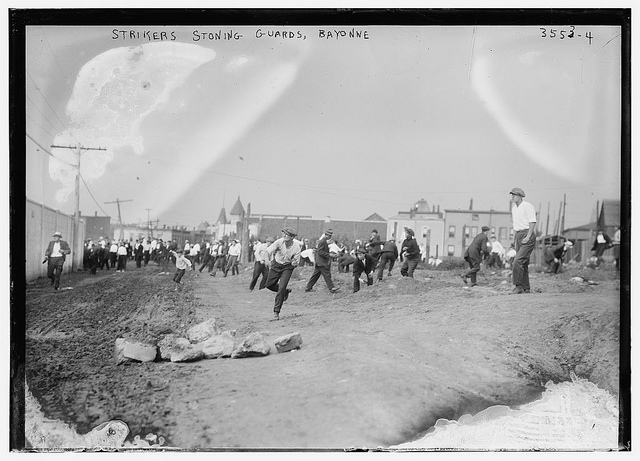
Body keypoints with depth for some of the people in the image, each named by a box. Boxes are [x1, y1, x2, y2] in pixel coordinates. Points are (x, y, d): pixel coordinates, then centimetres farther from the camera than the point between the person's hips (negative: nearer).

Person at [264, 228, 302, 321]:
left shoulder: (296, 248, -23)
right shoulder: (279, 242, -23)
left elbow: (296, 263, -13)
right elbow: (268, 250, -29)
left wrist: (294, 263, -29)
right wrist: (267, 259, -39)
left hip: (287, 267, -3)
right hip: (276, 264, 3)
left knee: (281, 288, -15)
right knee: (269, 285, 8)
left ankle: (276, 313, -6)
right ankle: (286, 291, 36)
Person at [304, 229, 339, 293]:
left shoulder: (324, 241, 17)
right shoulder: (322, 241, -15)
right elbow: (320, 252, -21)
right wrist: (329, 255, -22)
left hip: (319, 263, 10)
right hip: (322, 263, -10)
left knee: (315, 275, 11)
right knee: (327, 275, -5)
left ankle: (308, 288, 14)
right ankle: (331, 288, -2)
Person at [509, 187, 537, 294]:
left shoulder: (527, 206, -9)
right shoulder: (514, 208, 18)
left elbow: (532, 222, -15)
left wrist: (528, 237, -21)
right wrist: (514, 237, 17)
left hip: (527, 235, -9)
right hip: (519, 236, 9)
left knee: (518, 261, -18)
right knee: (523, 263, 10)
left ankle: (518, 286, -16)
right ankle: (526, 287, 17)